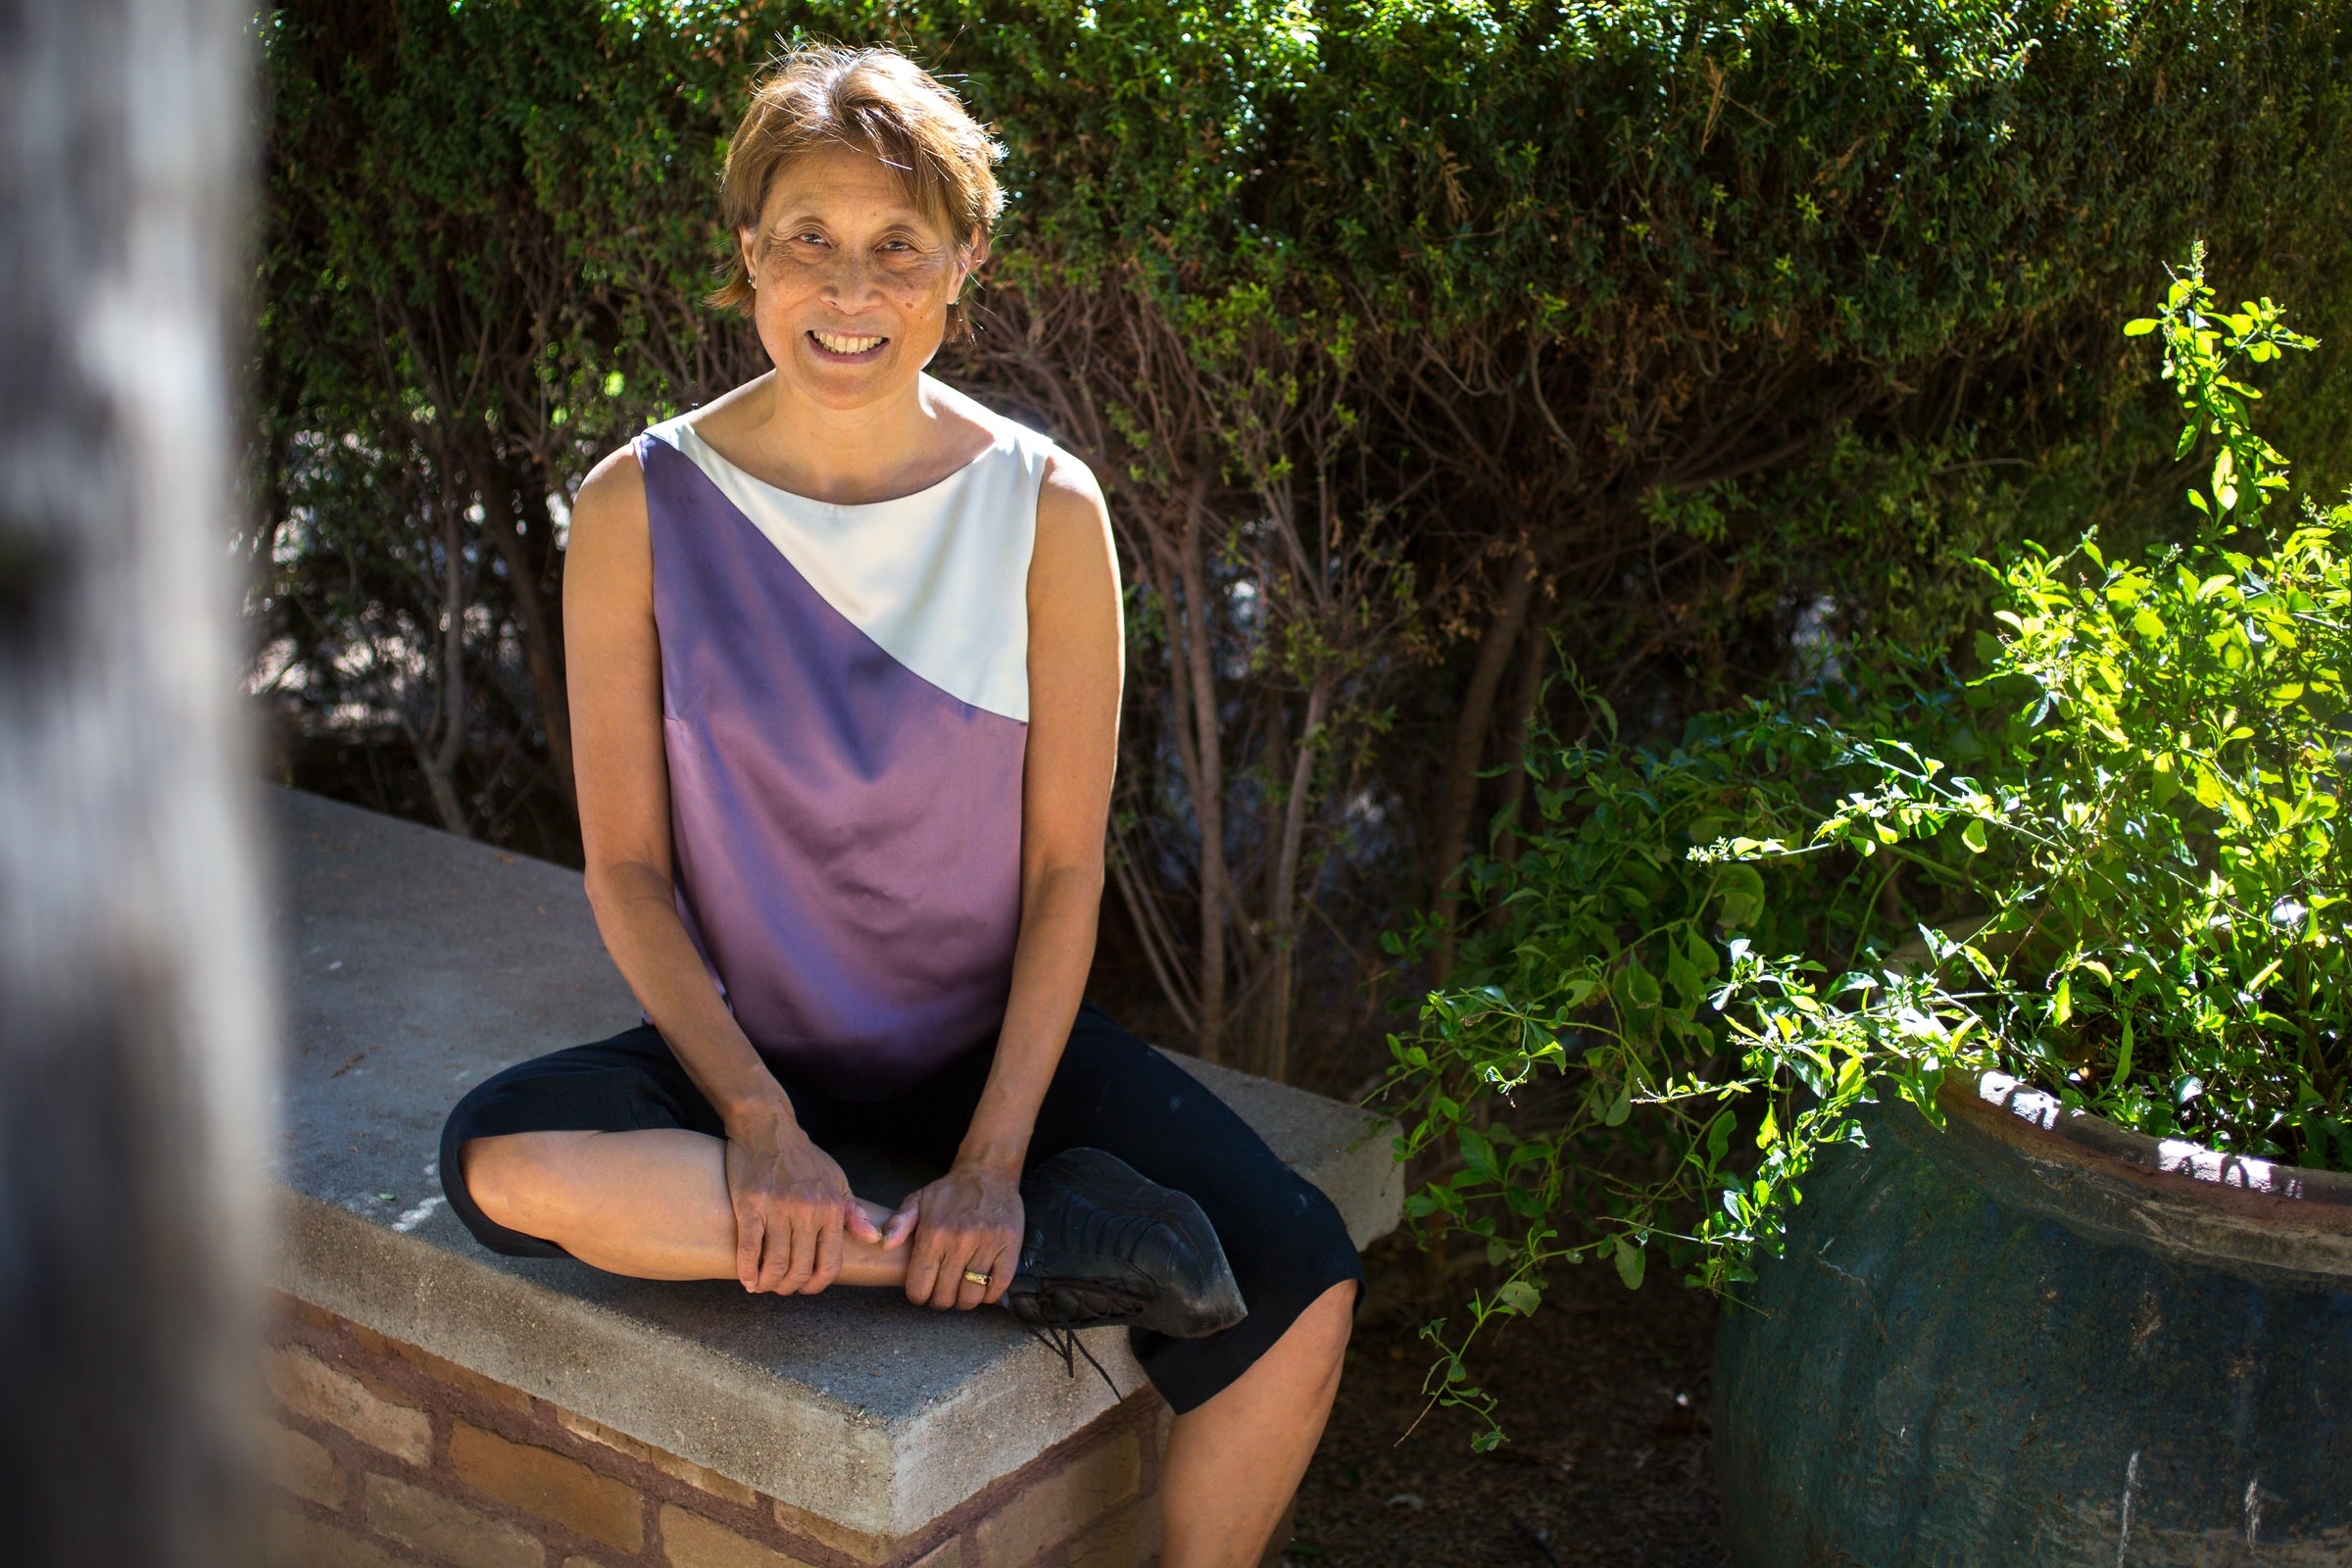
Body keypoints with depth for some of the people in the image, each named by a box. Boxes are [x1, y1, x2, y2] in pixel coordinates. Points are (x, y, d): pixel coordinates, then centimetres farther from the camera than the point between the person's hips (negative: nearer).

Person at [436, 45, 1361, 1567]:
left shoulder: (1046, 509, -8)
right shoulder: (641, 510, -8)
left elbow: (1066, 868, -6)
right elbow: (628, 866, -6)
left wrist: (994, 1154, -16)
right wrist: (760, 1122, -18)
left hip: (995, 1041, 0)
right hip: (748, 1049, 0)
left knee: (1299, 1287, -23)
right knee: (497, 1159, -31)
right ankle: (1056, 1251, -26)